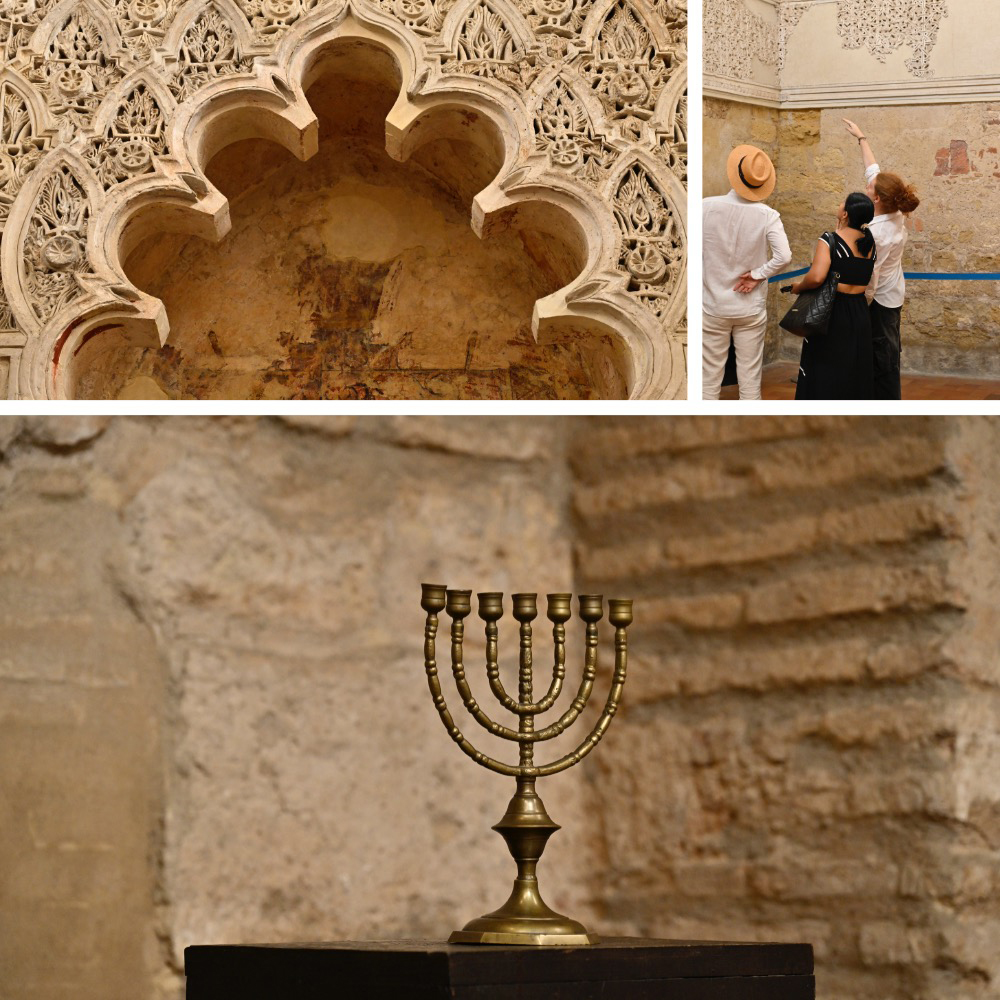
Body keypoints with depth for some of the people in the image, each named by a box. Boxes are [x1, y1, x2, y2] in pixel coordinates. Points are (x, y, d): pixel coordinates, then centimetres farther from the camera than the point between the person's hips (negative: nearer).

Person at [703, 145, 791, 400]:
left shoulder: (707, 207, -13)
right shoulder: (767, 216, -13)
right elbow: (783, 257, -20)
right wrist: (757, 275, -7)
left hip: (713, 306, 0)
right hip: (751, 309, 0)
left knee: (709, 379, 8)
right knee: (750, 380, 8)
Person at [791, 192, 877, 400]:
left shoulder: (830, 241, -16)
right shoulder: (869, 241, 2)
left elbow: (817, 277, -28)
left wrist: (798, 287, -9)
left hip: (833, 313, -5)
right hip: (860, 314, 6)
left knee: (823, 374, 2)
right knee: (854, 373, 14)